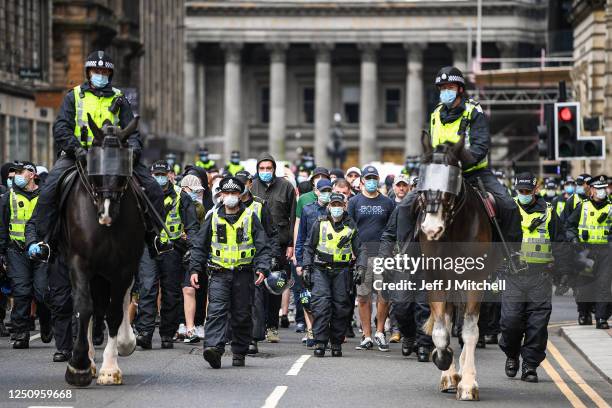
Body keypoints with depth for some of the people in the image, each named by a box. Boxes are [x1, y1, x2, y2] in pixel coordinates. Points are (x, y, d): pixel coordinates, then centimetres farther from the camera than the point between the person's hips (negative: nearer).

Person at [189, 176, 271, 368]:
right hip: (219, 273, 0)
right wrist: (195, 269, 5)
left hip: (243, 274, 0)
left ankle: (239, 353, 16)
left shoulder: (250, 217, 5)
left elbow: (263, 246, 4)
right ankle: (213, 348, -27)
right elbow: (199, 246, 13)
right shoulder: (213, 218, 9)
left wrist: (262, 268, -10)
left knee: (242, 316, 5)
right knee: (216, 311, -15)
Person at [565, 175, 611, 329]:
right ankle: (584, 313, 23)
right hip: (586, 250, 1)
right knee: (584, 283, 5)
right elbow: (569, 225, 13)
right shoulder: (582, 207, 7)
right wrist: (573, 238, -3)